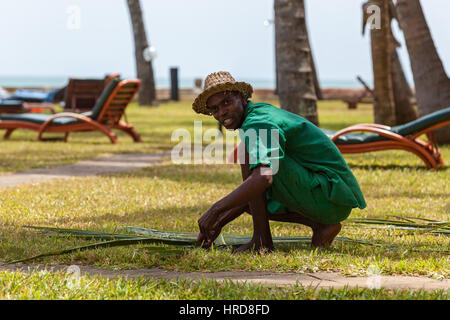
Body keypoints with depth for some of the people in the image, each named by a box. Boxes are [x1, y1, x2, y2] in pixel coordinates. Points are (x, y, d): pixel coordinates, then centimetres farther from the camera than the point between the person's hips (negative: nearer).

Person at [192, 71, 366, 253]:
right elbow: (251, 186, 24)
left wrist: (216, 210, -27)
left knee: (247, 151, -17)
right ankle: (320, 224, 9)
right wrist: (220, 222, 18)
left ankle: (262, 238, -16)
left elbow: (263, 178, -34)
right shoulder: (262, 112, 17)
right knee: (247, 198, 21)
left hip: (332, 196, -10)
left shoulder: (257, 123, -16)